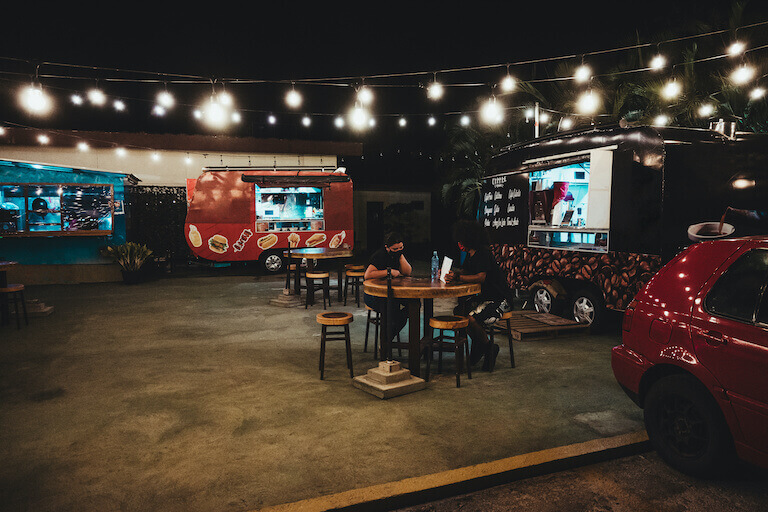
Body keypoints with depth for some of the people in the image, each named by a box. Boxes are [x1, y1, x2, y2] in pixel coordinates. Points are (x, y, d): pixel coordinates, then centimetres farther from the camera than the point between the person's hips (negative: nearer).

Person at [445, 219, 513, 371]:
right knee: (458, 311, -3)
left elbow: (481, 277, -31)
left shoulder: (483, 253, -20)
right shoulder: (471, 255, 9)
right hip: (484, 296, 10)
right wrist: (450, 272, 0)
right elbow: (464, 271, 19)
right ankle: (478, 344, 12)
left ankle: (489, 348, 0)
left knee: (472, 318, -26)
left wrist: (458, 278, -38)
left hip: (500, 300, -10)